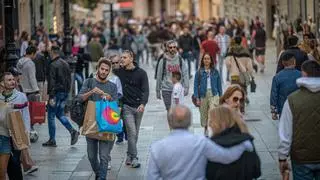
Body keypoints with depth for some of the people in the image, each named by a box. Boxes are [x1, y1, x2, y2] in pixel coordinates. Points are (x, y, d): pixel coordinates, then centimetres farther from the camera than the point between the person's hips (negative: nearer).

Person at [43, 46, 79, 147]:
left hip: (57, 93, -8)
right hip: (65, 93, 8)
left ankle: (52, 140, 4)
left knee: (51, 116, 1)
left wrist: (51, 97, -20)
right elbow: (69, 79, 16)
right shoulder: (65, 64, 11)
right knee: (60, 114, 19)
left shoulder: (53, 65, -15)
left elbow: (51, 81, -19)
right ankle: (73, 131, 3)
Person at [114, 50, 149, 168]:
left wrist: (143, 104, -21)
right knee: (131, 132, -11)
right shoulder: (119, 72, 1)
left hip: (138, 107, 1)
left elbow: (145, 90, -5)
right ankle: (134, 158, -7)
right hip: (127, 106, -1)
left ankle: (129, 156, 23)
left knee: (135, 134, 9)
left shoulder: (141, 73, -1)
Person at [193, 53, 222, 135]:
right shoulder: (199, 72, 2)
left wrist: (220, 97, 10)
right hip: (203, 95, 1)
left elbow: (219, 85, 11)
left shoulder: (215, 72, 5)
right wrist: (197, 98, -3)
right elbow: (196, 85, 2)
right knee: (204, 113, 9)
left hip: (213, 95, -1)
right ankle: (205, 129, 29)